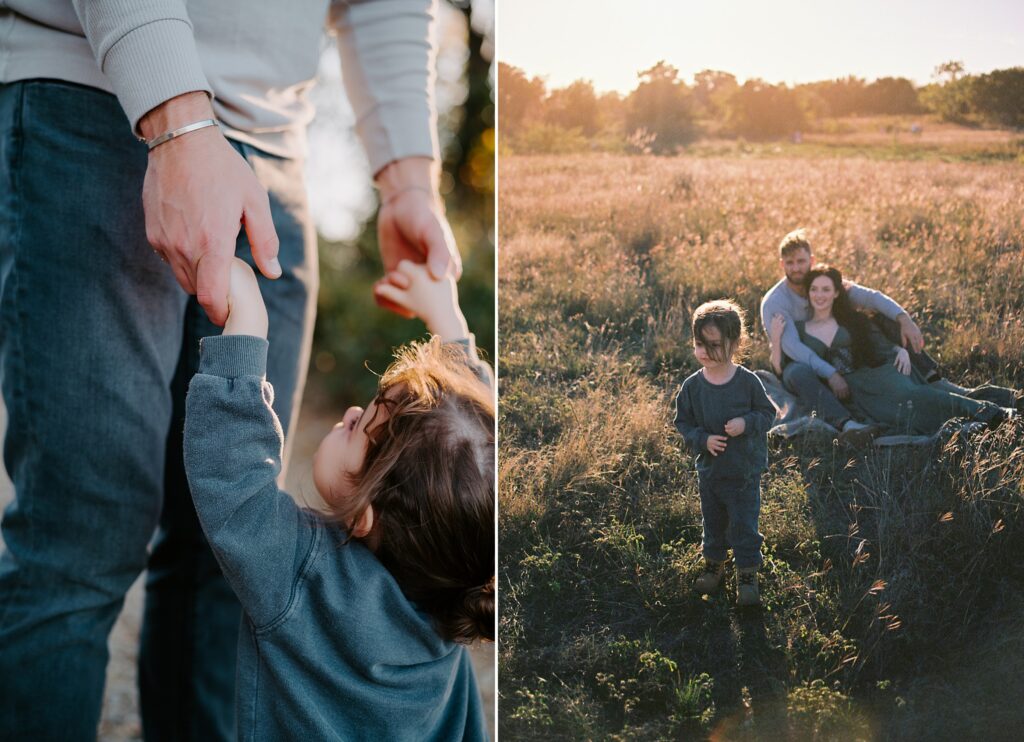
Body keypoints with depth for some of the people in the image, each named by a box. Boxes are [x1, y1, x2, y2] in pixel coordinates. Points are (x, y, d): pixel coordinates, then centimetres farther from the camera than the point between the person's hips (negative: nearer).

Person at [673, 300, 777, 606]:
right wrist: (703, 440, -19)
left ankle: (747, 573, 22)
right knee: (712, 523, 20)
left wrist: (747, 423, -24)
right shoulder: (692, 386, -9)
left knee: (744, 525, 5)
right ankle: (713, 564, 41)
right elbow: (683, 422, -2)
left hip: (745, 472, -3)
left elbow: (768, 413, -5)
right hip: (709, 471, 3)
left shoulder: (748, 382, -15)